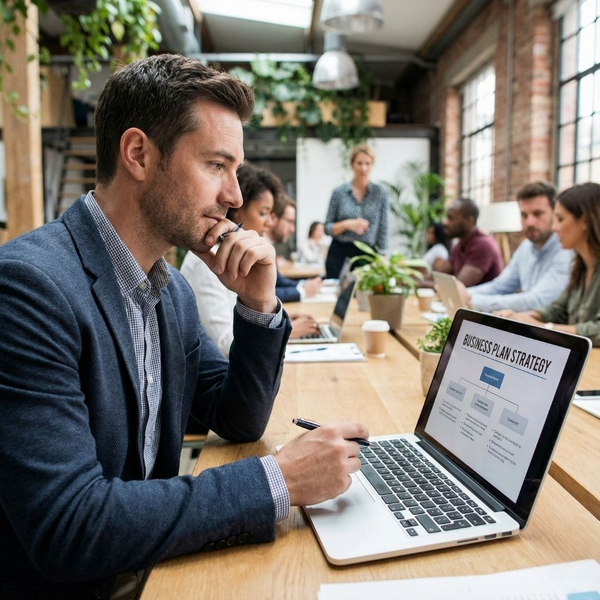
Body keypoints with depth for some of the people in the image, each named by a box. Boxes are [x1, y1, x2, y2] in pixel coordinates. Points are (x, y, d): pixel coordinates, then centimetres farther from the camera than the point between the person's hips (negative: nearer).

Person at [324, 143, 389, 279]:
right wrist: (346, 224, -14)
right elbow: (327, 228, 4)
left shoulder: (380, 193, 2)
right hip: (339, 254, 0)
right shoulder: (339, 192, 2)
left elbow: (383, 230, 3)